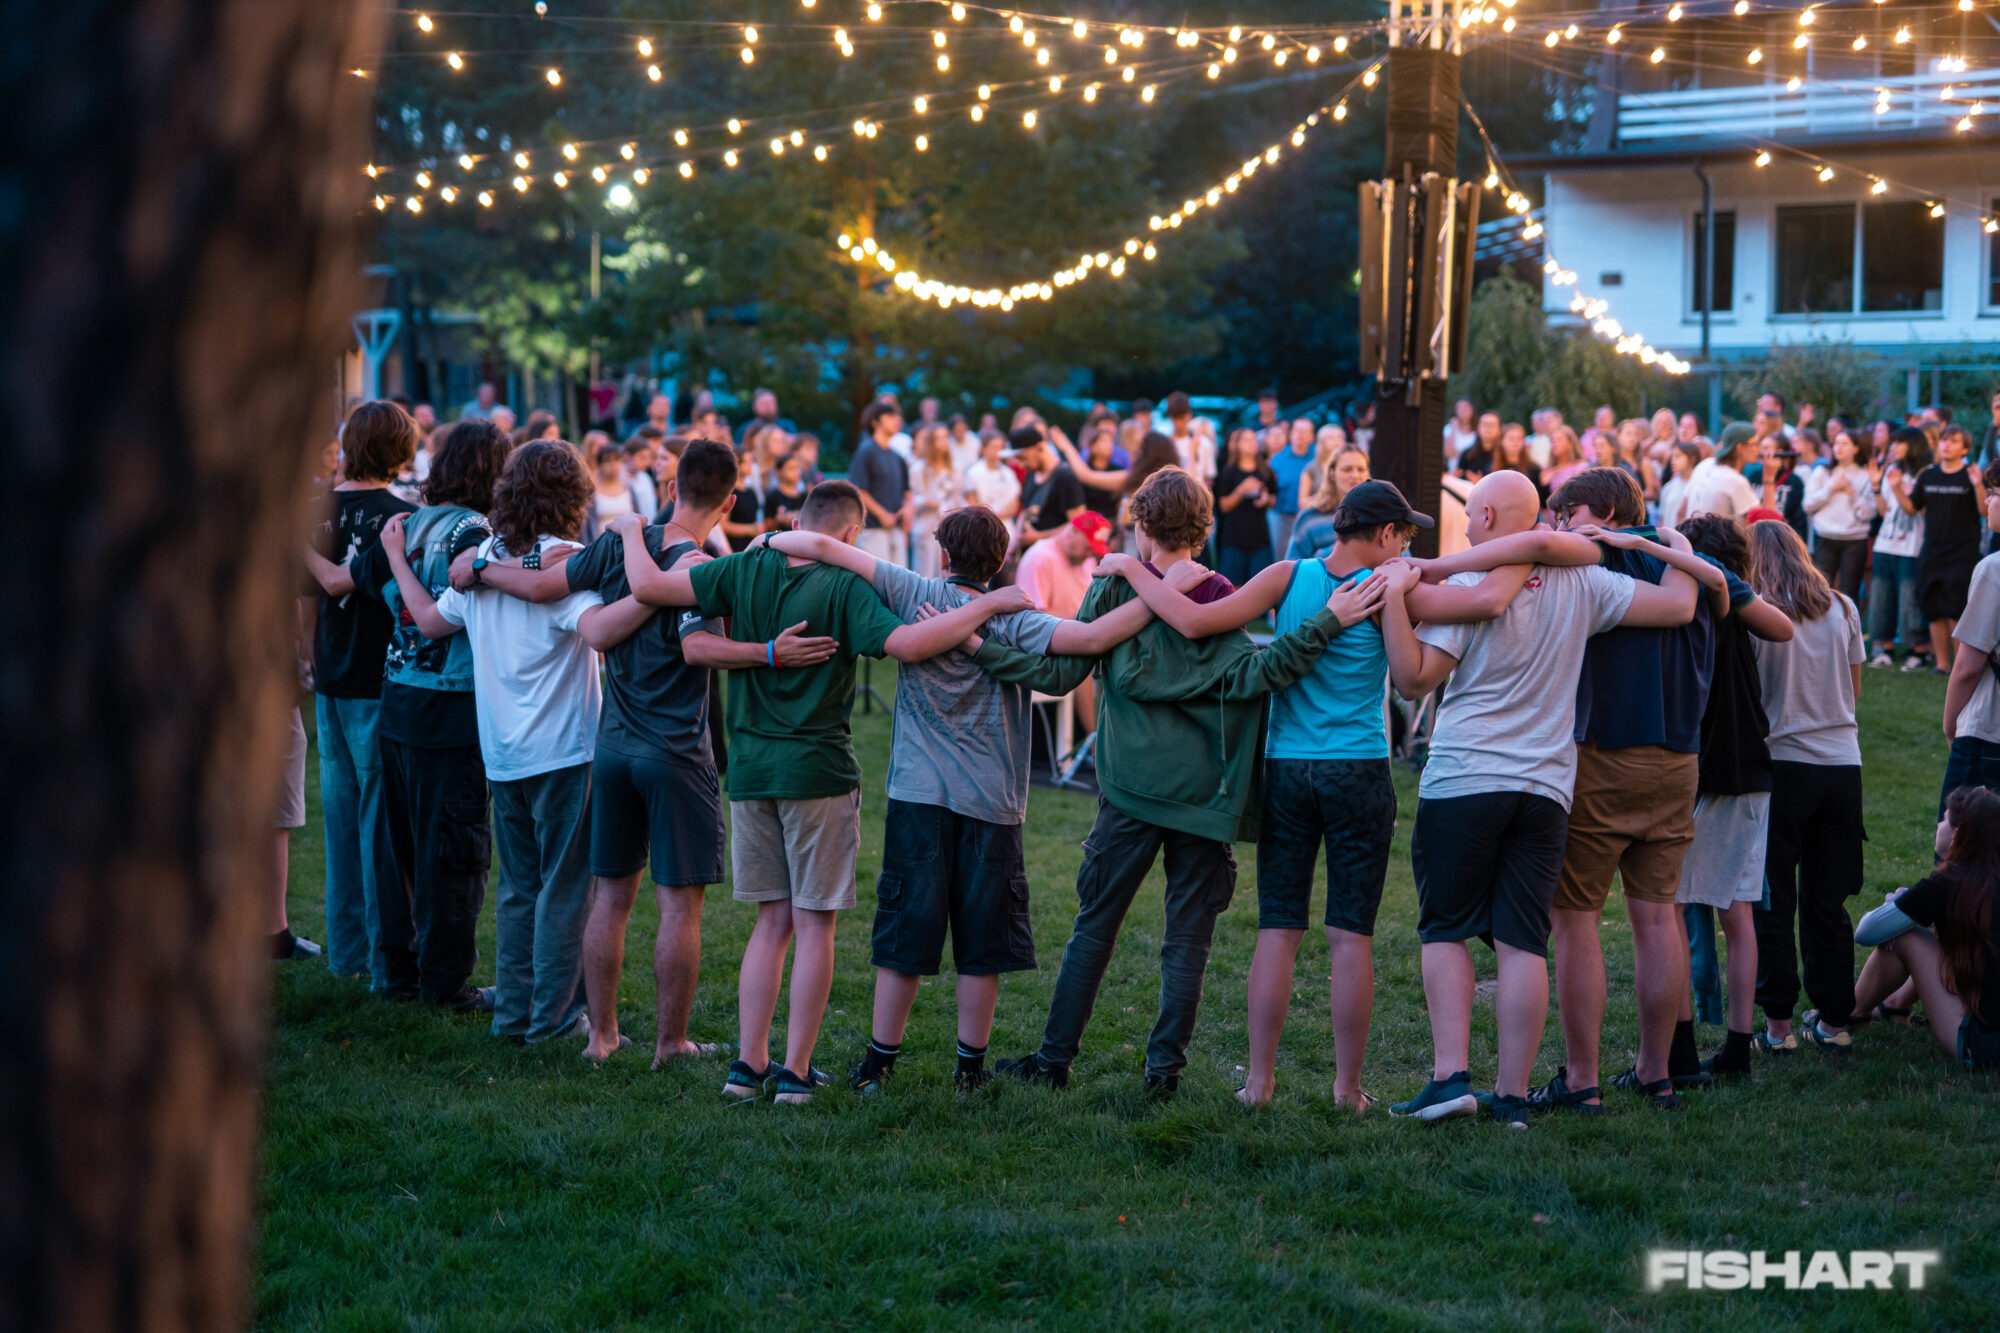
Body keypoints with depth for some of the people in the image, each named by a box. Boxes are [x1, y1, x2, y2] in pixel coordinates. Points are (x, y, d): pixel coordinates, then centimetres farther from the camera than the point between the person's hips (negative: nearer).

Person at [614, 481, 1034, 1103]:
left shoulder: (746, 570, 1)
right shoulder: (844, 587, -10)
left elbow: (648, 586, -3)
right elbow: (907, 644, -23)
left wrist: (633, 534, 17)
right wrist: (988, 604, -15)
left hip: (750, 768, 5)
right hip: (818, 772, -4)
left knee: (773, 920, 14)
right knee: (815, 923, 4)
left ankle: (749, 1063, 10)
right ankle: (796, 1071, 4)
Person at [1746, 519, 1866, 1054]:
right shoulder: (1843, 609, 4)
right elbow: (1854, 687, 14)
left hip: (1782, 764, -4)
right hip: (1842, 763, 4)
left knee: (1772, 902, 4)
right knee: (1828, 901, 12)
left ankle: (1777, 1023, 4)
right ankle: (1834, 1019, 15)